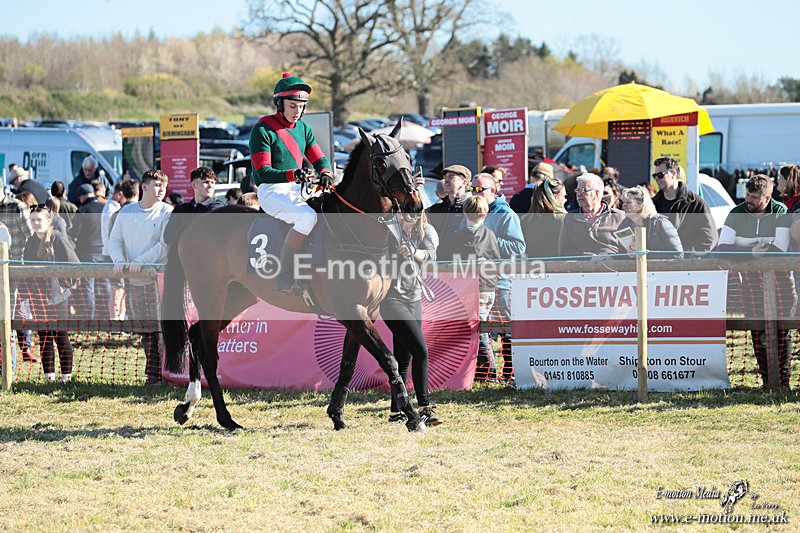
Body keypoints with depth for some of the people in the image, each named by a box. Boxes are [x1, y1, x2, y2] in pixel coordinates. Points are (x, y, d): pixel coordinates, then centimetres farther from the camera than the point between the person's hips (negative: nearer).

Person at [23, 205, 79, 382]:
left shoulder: (58, 239, -8)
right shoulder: (31, 242, 11)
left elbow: (73, 264, -8)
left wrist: (65, 283, -10)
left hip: (57, 296, -6)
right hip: (37, 296, 6)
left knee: (61, 336, -2)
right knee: (44, 337, 7)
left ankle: (66, 374, 3)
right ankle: (49, 374, 11)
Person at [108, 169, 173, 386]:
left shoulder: (167, 213, -1)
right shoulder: (126, 212, 13)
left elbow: (165, 244, -10)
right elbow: (115, 241, 14)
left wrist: (140, 261, -19)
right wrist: (120, 260, -7)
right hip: (134, 283, 4)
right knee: (145, 330, 7)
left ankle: (158, 373, -7)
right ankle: (153, 373, 13)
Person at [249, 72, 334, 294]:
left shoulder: (303, 128, 13)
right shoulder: (263, 129, -9)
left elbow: (318, 159, 13)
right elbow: (263, 173, -15)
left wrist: (325, 173, -12)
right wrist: (293, 174, -32)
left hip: (296, 191, 8)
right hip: (271, 192, -8)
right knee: (307, 217, -32)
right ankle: (285, 277, -32)